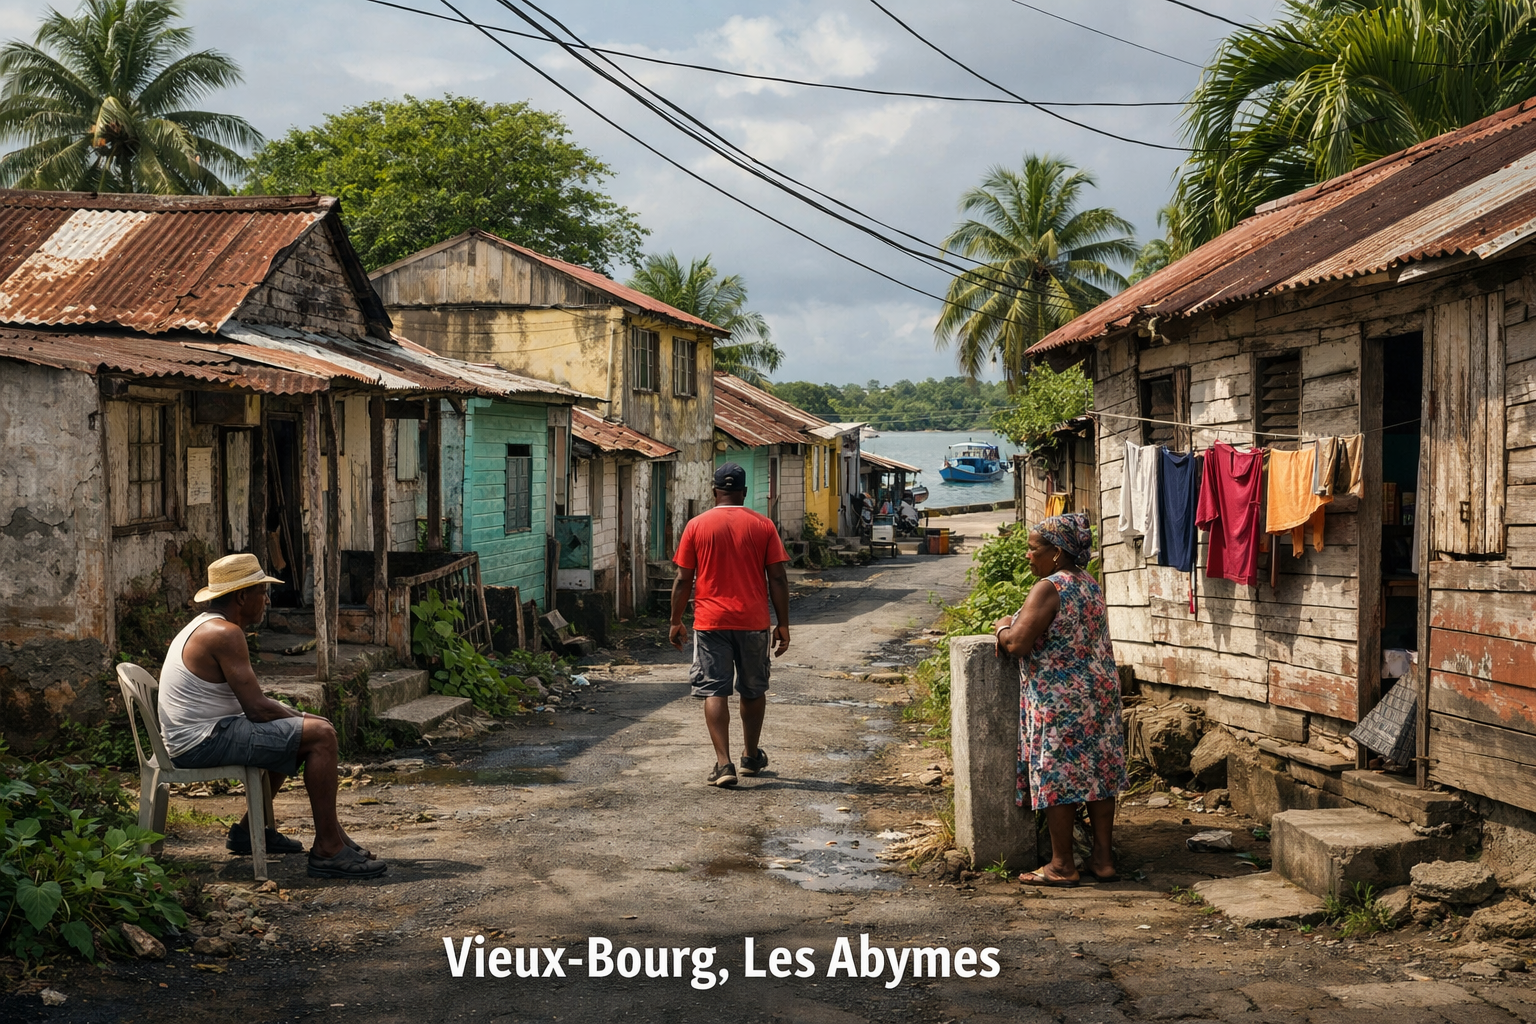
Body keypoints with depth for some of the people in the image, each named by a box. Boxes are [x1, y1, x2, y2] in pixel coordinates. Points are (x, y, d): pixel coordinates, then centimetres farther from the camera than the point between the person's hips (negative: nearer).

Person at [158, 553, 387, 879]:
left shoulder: (207, 626, 15)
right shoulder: (225, 633, -18)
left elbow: (250, 700, 19)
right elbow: (257, 708, -21)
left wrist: (300, 716, 8)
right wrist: (303, 717, -4)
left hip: (192, 739, 11)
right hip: (204, 742, -11)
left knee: (291, 734, 29)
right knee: (320, 735, -15)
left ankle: (251, 829, 30)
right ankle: (328, 849, -13)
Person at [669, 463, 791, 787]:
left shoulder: (697, 525, -1)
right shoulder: (763, 525, 0)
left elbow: (683, 579, -1)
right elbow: (778, 579, -1)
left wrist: (676, 621, 9)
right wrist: (783, 625, 5)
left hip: (711, 622, -1)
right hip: (753, 622, 2)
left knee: (715, 691, -1)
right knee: (753, 690, 17)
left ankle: (723, 764, -11)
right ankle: (751, 756, 31)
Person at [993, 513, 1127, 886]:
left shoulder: (1048, 589, -16)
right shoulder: (1090, 585, 10)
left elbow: (1017, 644, -21)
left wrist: (1003, 628, 1)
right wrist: (1018, 624, 14)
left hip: (1058, 699, -9)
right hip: (1100, 691, 9)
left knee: (1056, 776, 0)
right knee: (1098, 772, 11)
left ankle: (1062, 866, 5)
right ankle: (1103, 858, 16)